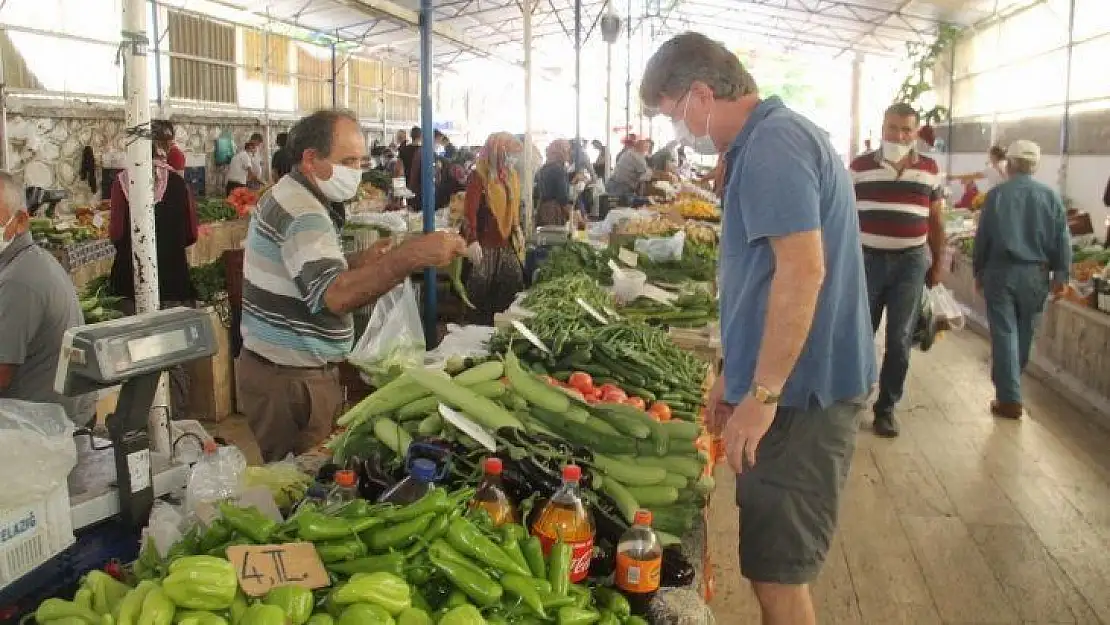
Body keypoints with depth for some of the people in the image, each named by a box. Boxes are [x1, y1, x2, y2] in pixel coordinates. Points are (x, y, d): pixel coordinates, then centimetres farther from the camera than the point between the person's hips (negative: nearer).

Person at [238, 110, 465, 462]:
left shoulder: (283, 196, 13)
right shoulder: (303, 215, -21)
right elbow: (332, 296, -36)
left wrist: (360, 261, 6)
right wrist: (411, 256, -42)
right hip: (291, 379, -10)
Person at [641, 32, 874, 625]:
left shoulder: (772, 142, -16)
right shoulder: (774, 138, 17)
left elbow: (803, 270, -25)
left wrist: (761, 394, -22)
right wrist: (736, 375, 22)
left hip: (797, 394, -10)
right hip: (790, 384, 10)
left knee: (777, 569, 1)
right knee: (772, 560, 19)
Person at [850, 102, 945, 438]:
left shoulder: (930, 169, 5)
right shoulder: (859, 166, 1)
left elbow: (936, 220, 10)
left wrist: (937, 264, 9)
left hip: (911, 262, 1)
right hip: (867, 259, -1)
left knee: (900, 340, 4)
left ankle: (886, 406, 17)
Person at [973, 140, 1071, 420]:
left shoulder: (996, 194, -5)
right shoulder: (1052, 196, 1)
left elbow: (982, 237, -2)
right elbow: (1063, 240, 1)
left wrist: (978, 271, 8)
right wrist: (1061, 275, 7)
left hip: (1000, 271, -2)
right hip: (1036, 274, 2)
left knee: (1004, 334, 1)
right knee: (1024, 334, 17)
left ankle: (1009, 399, -2)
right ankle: (1009, 384, 35)